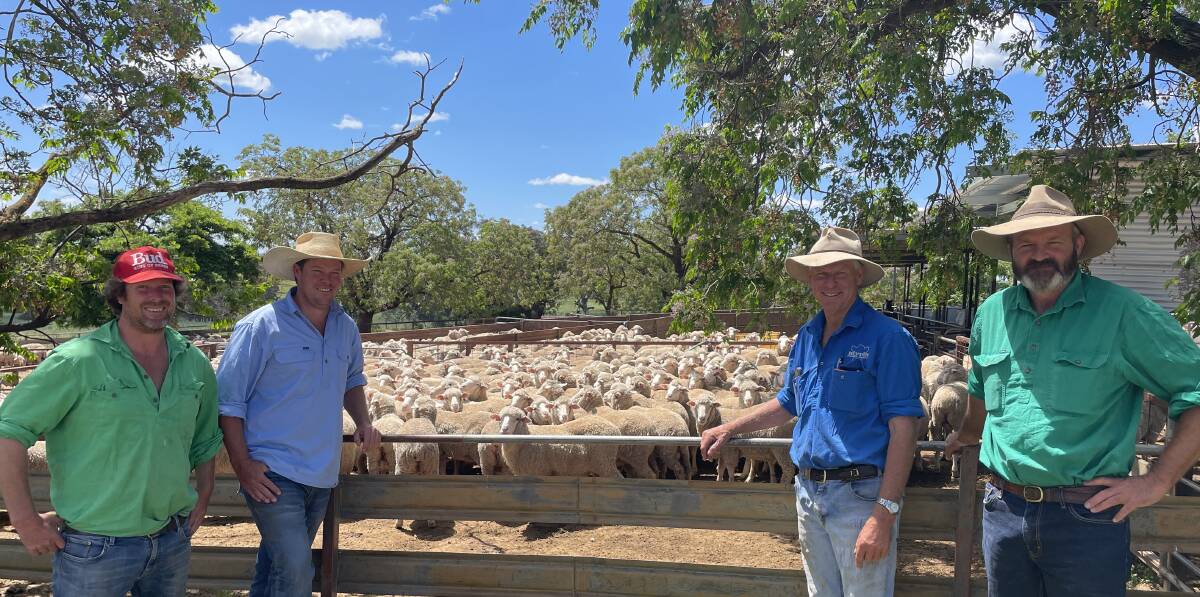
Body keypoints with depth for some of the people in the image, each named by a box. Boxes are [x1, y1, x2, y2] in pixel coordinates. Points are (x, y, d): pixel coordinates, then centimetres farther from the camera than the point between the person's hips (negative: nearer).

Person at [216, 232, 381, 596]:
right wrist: (242, 466, -15)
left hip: (323, 475, 6)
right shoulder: (260, 326, -12)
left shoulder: (346, 328, 6)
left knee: (276, 566, 21)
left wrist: (363, 423, 5)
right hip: (273, 473, -6)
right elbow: (228, 402, -11)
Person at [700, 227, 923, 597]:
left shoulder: (887, 338, -12)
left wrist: (885, 514, -22)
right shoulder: (806, 337, 9)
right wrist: (729, 429, 17)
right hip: (809, 493, 7)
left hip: (860, 496, -7)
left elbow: (903, 428, -17)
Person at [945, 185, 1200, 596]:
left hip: (1087, 516, -4)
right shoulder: (991, 313, 5)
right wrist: (969, 436, 33)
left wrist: (1158, 481, -10)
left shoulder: (1122, 312, -10)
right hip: (1003, 510, 4)